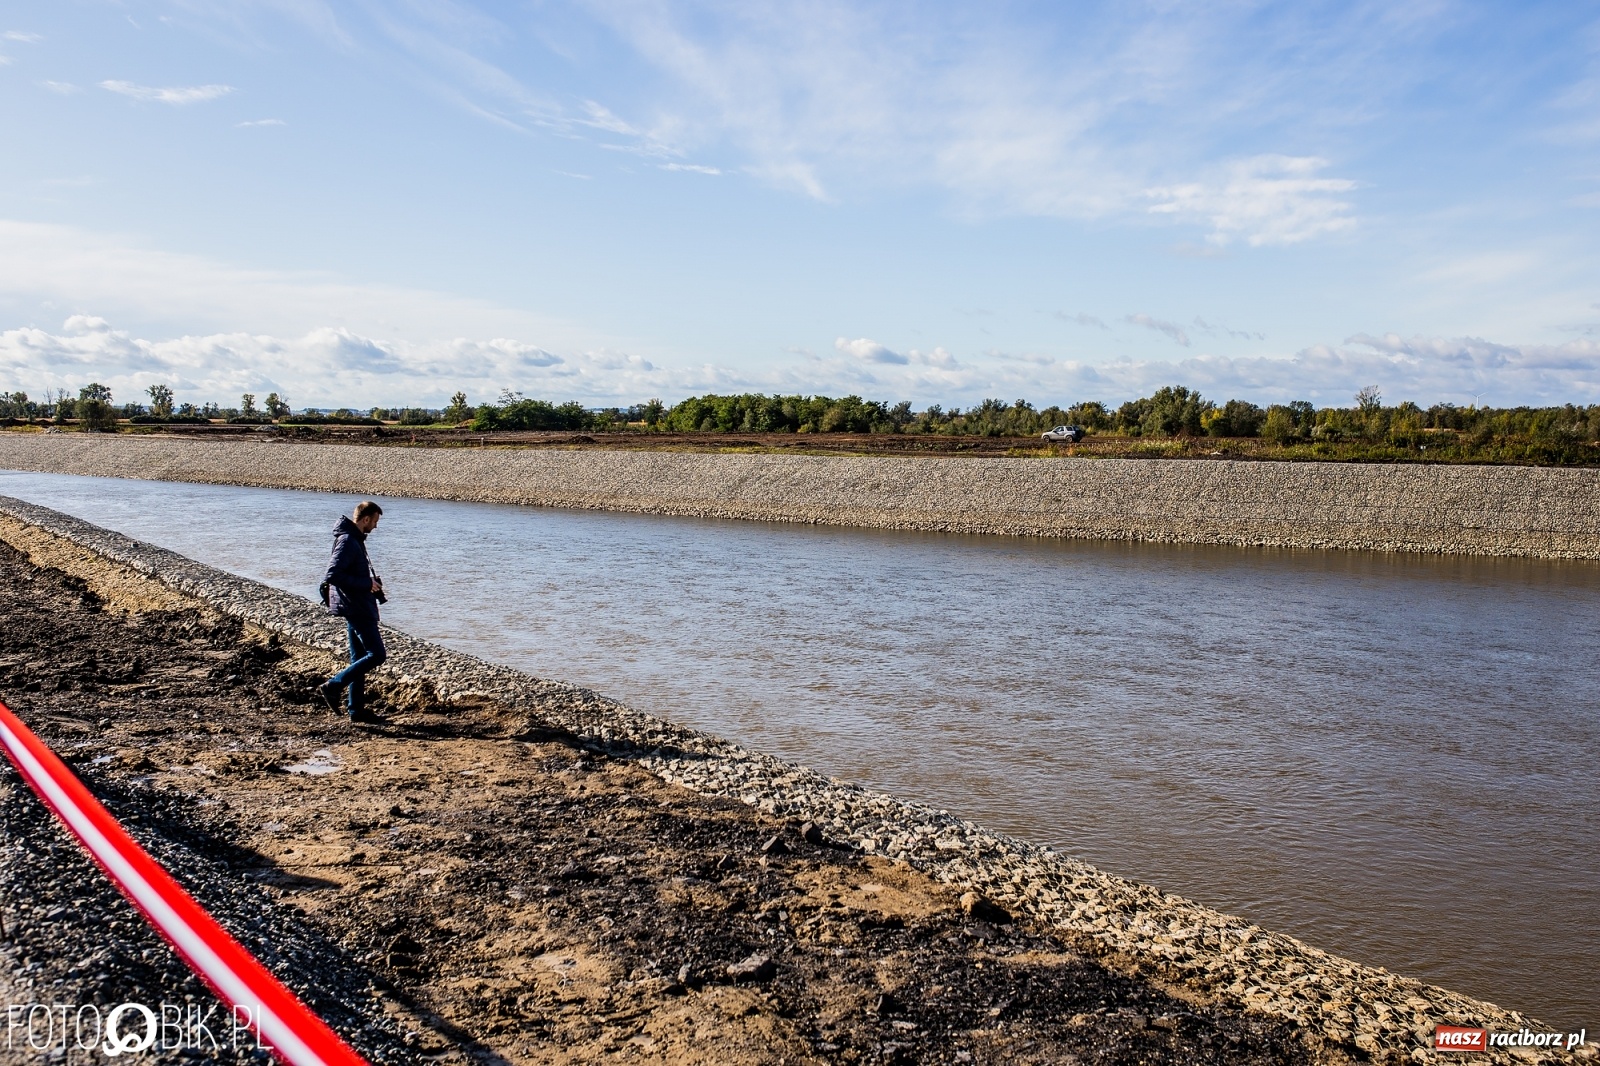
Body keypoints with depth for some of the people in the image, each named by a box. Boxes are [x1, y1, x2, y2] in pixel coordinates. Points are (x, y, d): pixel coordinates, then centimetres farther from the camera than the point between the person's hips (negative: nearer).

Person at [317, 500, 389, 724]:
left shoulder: (354, 539, 15)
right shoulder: (348, 541, -17)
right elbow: (333, 575, -25)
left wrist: (371, 582, 11)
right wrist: (366, 584, -18)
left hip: (355, 607, 11)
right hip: (356, 607, -11)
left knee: (359, 657, 12)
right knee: (377, 654, -9)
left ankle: (357, 709, 16)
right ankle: (332, 686, -4)